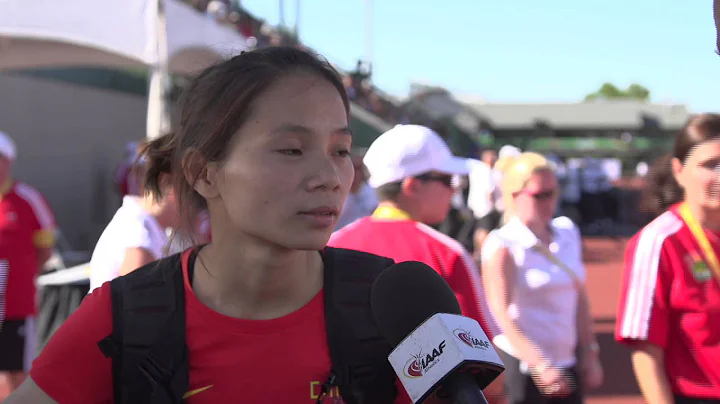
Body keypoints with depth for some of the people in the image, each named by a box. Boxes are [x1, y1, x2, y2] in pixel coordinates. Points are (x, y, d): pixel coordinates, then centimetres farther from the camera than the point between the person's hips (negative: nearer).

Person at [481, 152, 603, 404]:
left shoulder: (568, 234, 7)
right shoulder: (502, 245, -13)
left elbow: (579, 298, 14)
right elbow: (501, 313, -23)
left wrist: (589, 353, 12)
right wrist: (540, 365, -33)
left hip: (566, 362, 6)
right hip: (521, 364, -6)